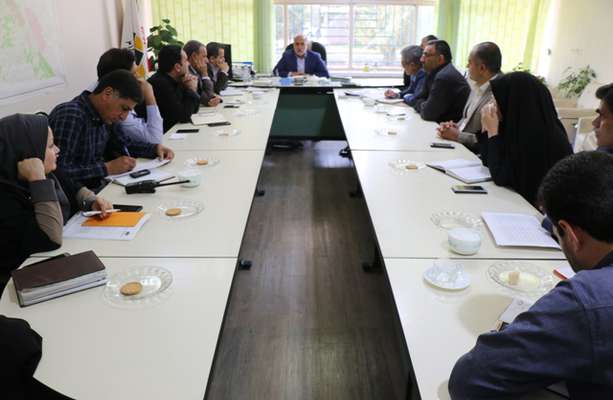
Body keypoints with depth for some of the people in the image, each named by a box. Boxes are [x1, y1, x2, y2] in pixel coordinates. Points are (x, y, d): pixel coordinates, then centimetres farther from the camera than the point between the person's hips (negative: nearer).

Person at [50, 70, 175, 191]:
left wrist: (155, 148, 6)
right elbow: (60, 171, -27)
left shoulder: (105, 114, 5)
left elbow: (125, 143, 22)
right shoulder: (70, 116, -21)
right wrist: (107, 168, -26)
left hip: (100, 186, 8)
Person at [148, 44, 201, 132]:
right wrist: (191, 90, -10)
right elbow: (184, 116, -20)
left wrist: (194, 89, -5)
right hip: (164, 135, -8)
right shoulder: (160, 84, -21)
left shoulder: (176, 80, 5)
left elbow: (193, 109, 11)